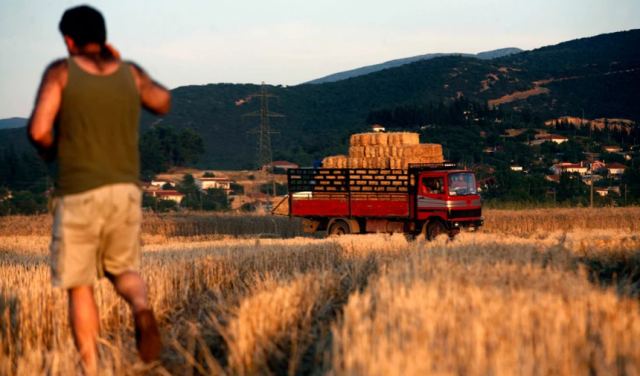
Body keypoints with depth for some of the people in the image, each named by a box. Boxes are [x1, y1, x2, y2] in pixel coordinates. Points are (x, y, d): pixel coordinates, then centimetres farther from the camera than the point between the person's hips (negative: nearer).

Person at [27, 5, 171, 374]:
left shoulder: (61, 71, -5)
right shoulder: (130, 73, 5)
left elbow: (39, 130, -14)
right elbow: (164, 104, 24)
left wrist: (51, 151, 9)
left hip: (79, 195, -3)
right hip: (126, 191, 3)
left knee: (79, 286, 9)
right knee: (123, 271, 20)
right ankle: (142, 309, -15)